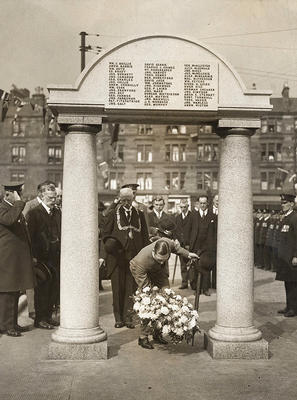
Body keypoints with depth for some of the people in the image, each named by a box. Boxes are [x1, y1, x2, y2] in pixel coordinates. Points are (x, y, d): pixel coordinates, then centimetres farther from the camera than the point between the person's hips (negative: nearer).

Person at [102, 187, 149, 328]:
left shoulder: (139, 215, 12)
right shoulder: (112, 214, 6)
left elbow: (145, 236, 13)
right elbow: (105, 233, 5)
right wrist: (110, 243, -15)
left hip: (134, 256, 2)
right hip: (116, 256, -2)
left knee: (131, 288, 2)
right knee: (117, 288, 2)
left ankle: (128, 317, 9)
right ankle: (118, 318, 11)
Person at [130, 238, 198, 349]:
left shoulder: (167, 243, -34)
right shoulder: (141, 261, -43)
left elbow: (175, 246, -4)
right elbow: (145, 288, -34)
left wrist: (187, 254, 3)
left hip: (159, 270, 5)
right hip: (141, 271, -5)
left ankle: (158, 334, 8)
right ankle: (143, 337, -7)